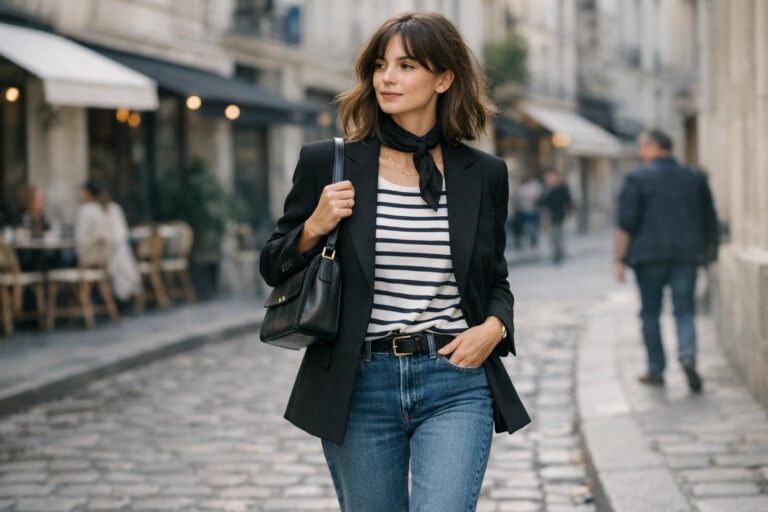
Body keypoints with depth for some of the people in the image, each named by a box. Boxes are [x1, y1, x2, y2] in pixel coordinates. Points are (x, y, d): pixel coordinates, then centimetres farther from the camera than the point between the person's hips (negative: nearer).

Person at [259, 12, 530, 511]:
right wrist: (314, 229, -11)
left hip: (456, 385, 0)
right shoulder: (328, 163, 1)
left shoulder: (483, 174, 4)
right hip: (359, 388, 1)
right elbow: (273, 268, 8)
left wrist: (494, 327, -4)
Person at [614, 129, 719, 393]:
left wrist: (619, 258, -4)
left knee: (650, 313, 9)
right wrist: (707, 251, 23)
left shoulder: (637, 178, -4)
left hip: (649, 255, -3)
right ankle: (687, 355, -22)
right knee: (684, 311, 3)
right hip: (686, 256, 3)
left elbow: (626, 223, -8)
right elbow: (710, 220, 14)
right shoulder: (696, 178, 9)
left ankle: (656, 370, 12)